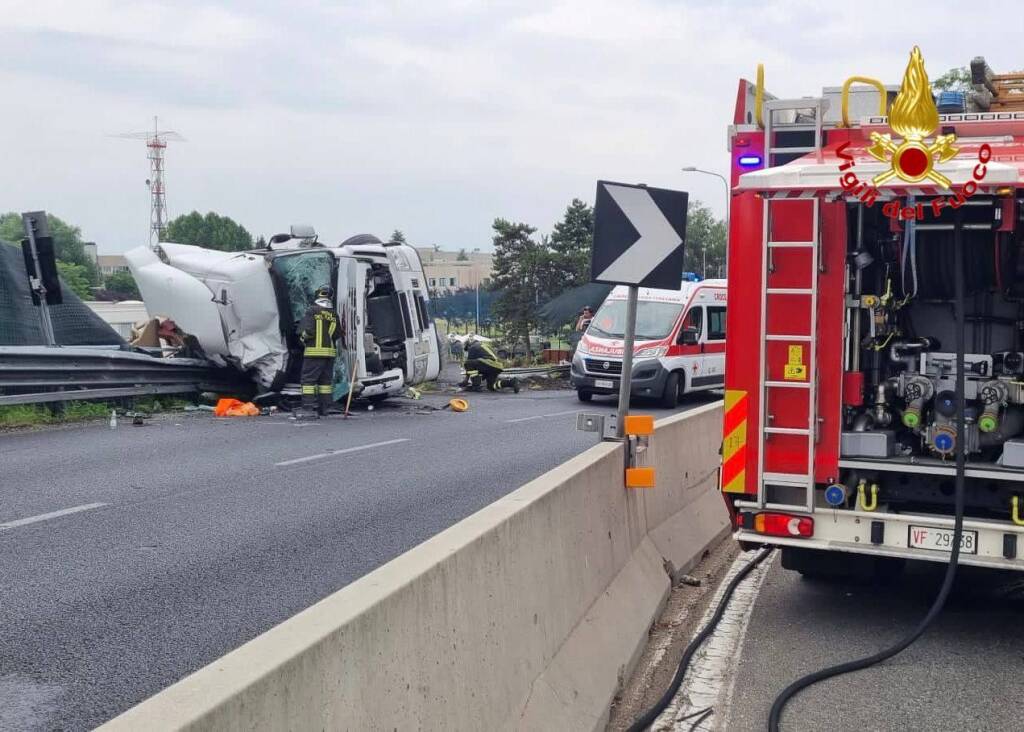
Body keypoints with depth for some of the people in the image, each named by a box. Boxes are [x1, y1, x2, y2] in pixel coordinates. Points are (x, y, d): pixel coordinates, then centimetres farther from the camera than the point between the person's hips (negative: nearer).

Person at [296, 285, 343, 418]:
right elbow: (338, 335, 9)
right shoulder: (334, 314, 6)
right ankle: (324, 408, 13)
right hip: (330, 351, 5)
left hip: (314, 351, -5)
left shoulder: (312, 311, -7)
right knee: (326, 380, 11)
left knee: (309, 379, -2)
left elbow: (307, 331, -14)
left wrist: (304, 338, 6)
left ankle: (309, 406, -10)